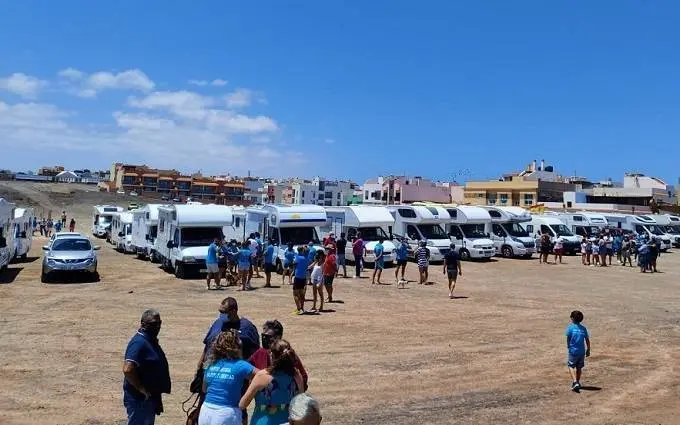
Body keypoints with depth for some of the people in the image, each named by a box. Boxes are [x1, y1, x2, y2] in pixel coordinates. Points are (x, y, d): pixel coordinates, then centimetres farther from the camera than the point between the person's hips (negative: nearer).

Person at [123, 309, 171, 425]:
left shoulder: (151, 340, 10)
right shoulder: (139, 343, -20)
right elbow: (127, 369, -31)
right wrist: (142, 389, -22)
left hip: (149, 397, 10)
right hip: (139, 398, -10)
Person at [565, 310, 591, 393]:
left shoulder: (570, 327, -9)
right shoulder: (583, 328, 3)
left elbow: (568, 339, -8)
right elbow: (587, 341, 5)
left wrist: (568, 348, 8)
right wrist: (588, 351, 16)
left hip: (573, 351, -4)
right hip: (582, 351, 4)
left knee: (571, 366, 5)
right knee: (579, 367, 17)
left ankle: (575, 382, -12)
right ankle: (577, 383, 29)